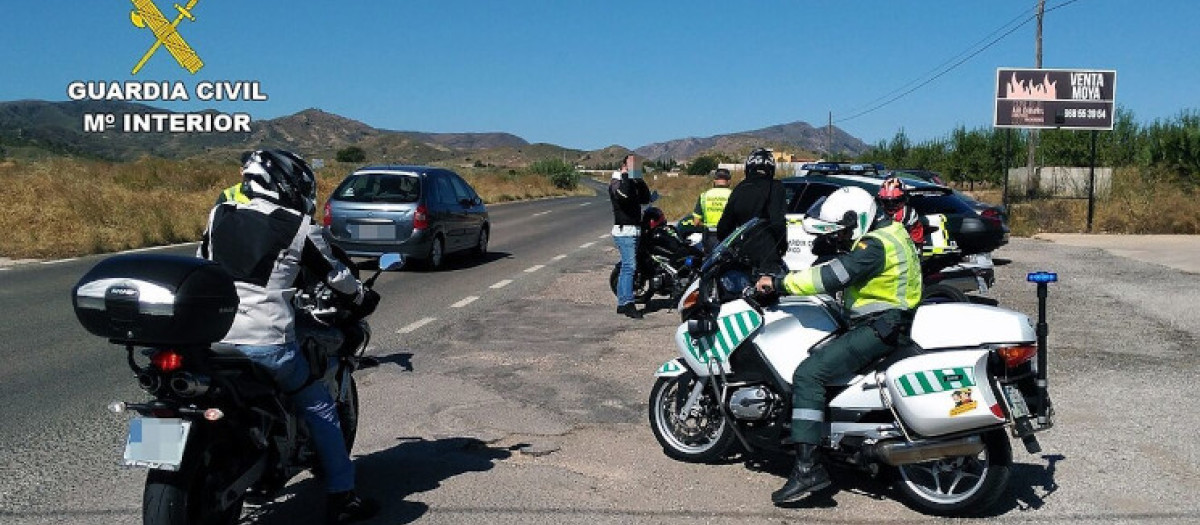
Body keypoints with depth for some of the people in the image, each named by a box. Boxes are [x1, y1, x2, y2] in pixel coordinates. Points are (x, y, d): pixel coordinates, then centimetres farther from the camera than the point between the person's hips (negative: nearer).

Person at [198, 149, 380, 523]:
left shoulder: (219, 216, 8)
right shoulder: (297, 226, -5)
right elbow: (333, 272, 7)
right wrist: (363, 297, 26)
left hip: (214, 338, 5)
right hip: (267, 342, -5)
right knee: (320, 410, 12)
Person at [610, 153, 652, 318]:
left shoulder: (634, 183, 20)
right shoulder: (616, 183, -7)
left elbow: (645, 198, 12)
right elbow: (623, 195, -29)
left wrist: (639, 180, 3)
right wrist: (626, 175, -21)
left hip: (634, 231, 9)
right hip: (624, 231, -9)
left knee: (627, 267, 10)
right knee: (629, 266, -16)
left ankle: (622, 304, 14)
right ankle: (628, 304, -20)